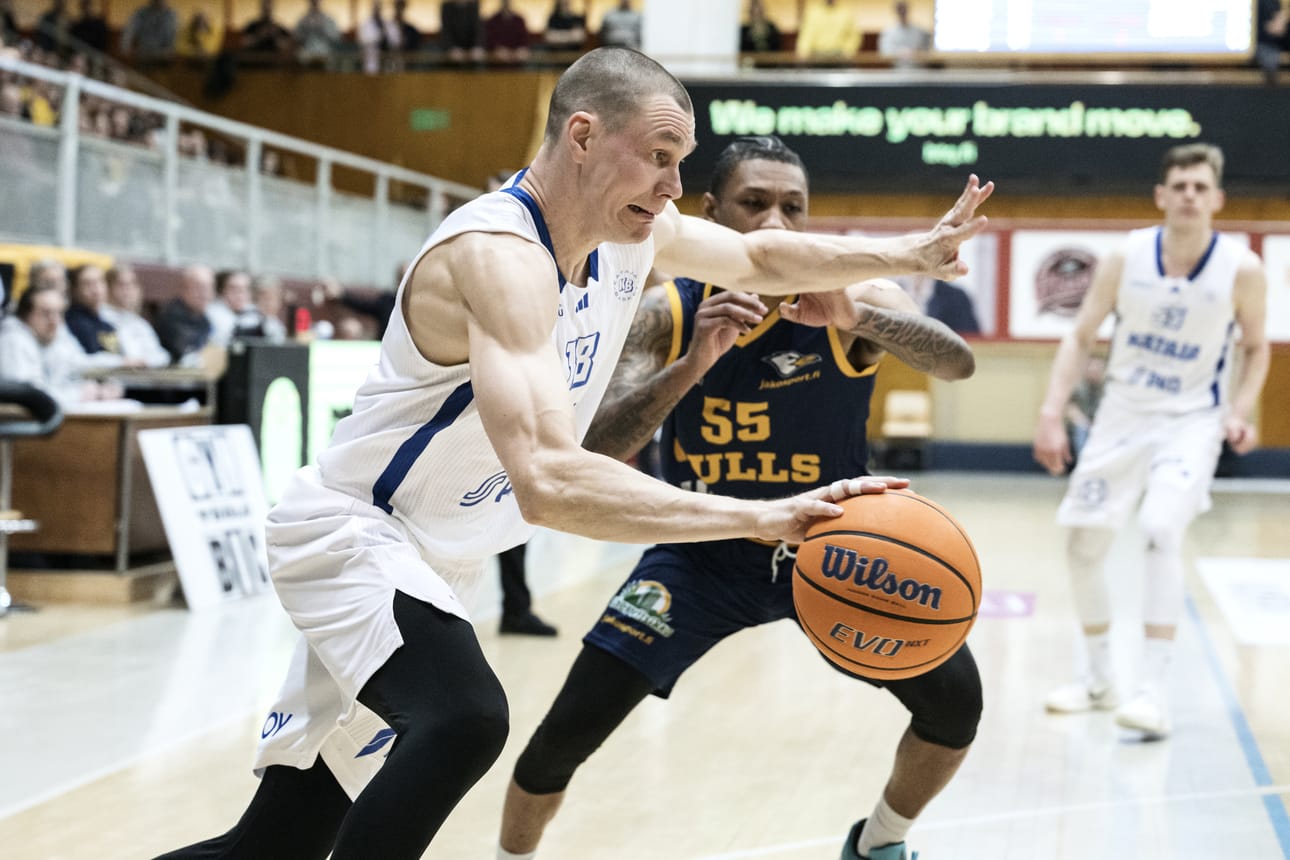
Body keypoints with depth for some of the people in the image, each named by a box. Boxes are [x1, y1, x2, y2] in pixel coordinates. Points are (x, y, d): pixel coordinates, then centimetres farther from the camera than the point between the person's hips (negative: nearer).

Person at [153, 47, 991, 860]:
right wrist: (761, 517, -46)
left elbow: (762, 258, 19)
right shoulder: (499, 255, -29)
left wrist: (911, 254, 6)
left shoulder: (633, 230, -2)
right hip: (350, 530, -8)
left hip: (429, 559, 9)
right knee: (465, 719, -37)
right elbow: (549, 482, -43)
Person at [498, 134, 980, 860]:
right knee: (572, 725, -11)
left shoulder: (854, 298, -20)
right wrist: (691, 365, -44)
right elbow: (595, 452, -28)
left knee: (954, 696, -14)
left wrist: (855, 318, -59)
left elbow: (958, 363, -39)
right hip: (705, 550, 0)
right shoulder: (668, 314, -16)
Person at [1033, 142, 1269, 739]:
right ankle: (1100, 681, 24)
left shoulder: (1242, 271, -11)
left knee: (1162, 532, -26)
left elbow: (1255, 347, 4)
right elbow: (1081, 337, 0)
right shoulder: (1126, 259, -8)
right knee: (1084, 547, 4)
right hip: (1121, 416, 3)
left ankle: (1153, 693, -22)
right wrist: (1052, 412, -9)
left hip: (1191, 421, -3)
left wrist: (1240, 411, -12)